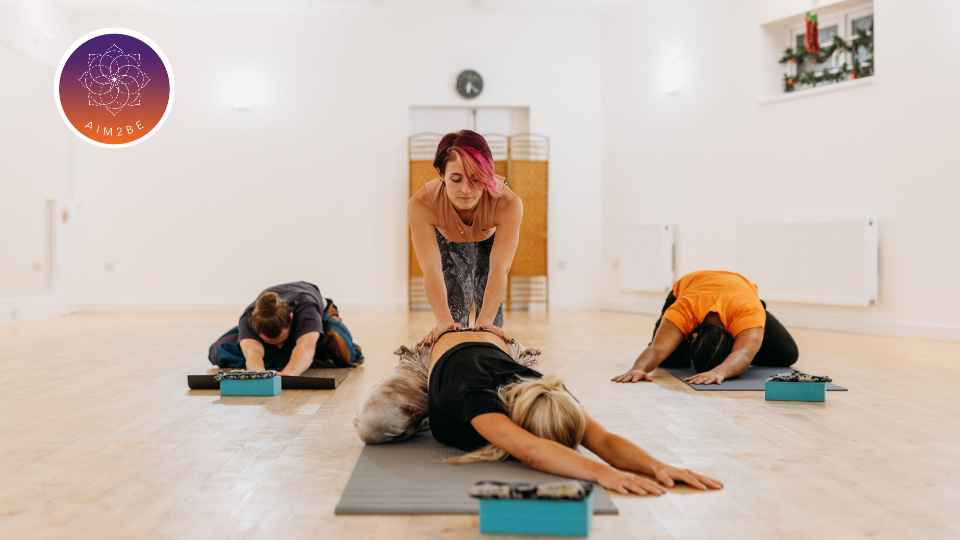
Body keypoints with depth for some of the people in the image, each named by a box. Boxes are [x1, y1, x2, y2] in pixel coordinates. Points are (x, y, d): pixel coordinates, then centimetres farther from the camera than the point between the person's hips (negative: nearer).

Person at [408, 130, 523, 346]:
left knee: (491, 308, -2)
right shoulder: (421, 204, -44)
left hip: (490, 241, 0)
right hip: (448, 243, 0)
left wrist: (485, 321, -55)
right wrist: (443, 321, -55)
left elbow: (499, 268, -45)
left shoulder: (508, 203, -45)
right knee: (454, 307, -3)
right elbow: (431, 270, -44)